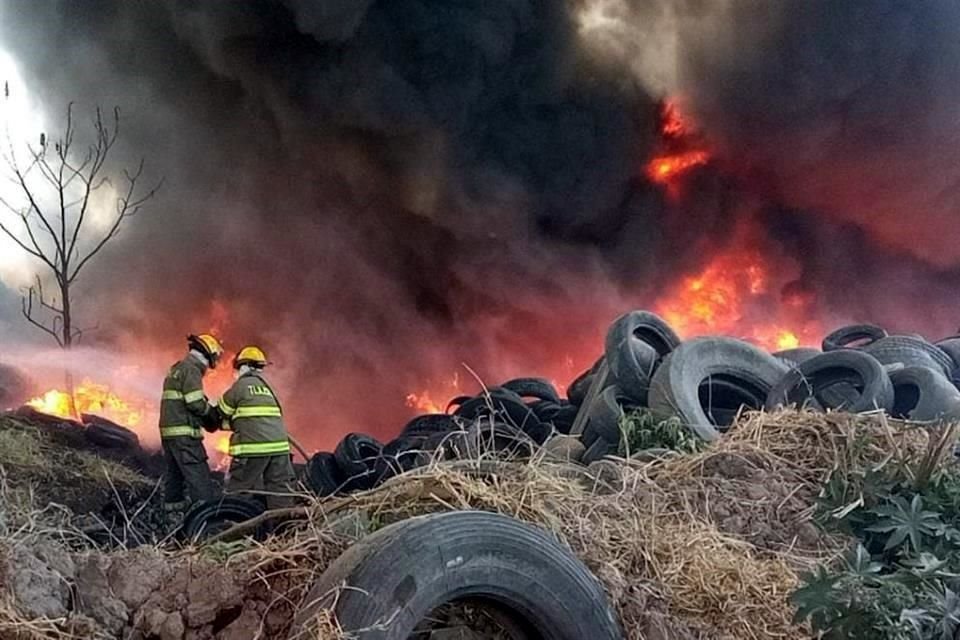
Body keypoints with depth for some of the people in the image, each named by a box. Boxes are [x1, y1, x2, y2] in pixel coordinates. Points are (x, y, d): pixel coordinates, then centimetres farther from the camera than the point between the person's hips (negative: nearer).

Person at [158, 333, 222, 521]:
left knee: (175, 475, 14)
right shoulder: (191, 369, -11)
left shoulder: (176, 369, 20)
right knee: (199, 478, -12)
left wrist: (207, 420, 13)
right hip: (184, 433, -10)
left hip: (169, 431, 10)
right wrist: (214, 415, -1)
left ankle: (173, 517, 19)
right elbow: (196, 403, -18)